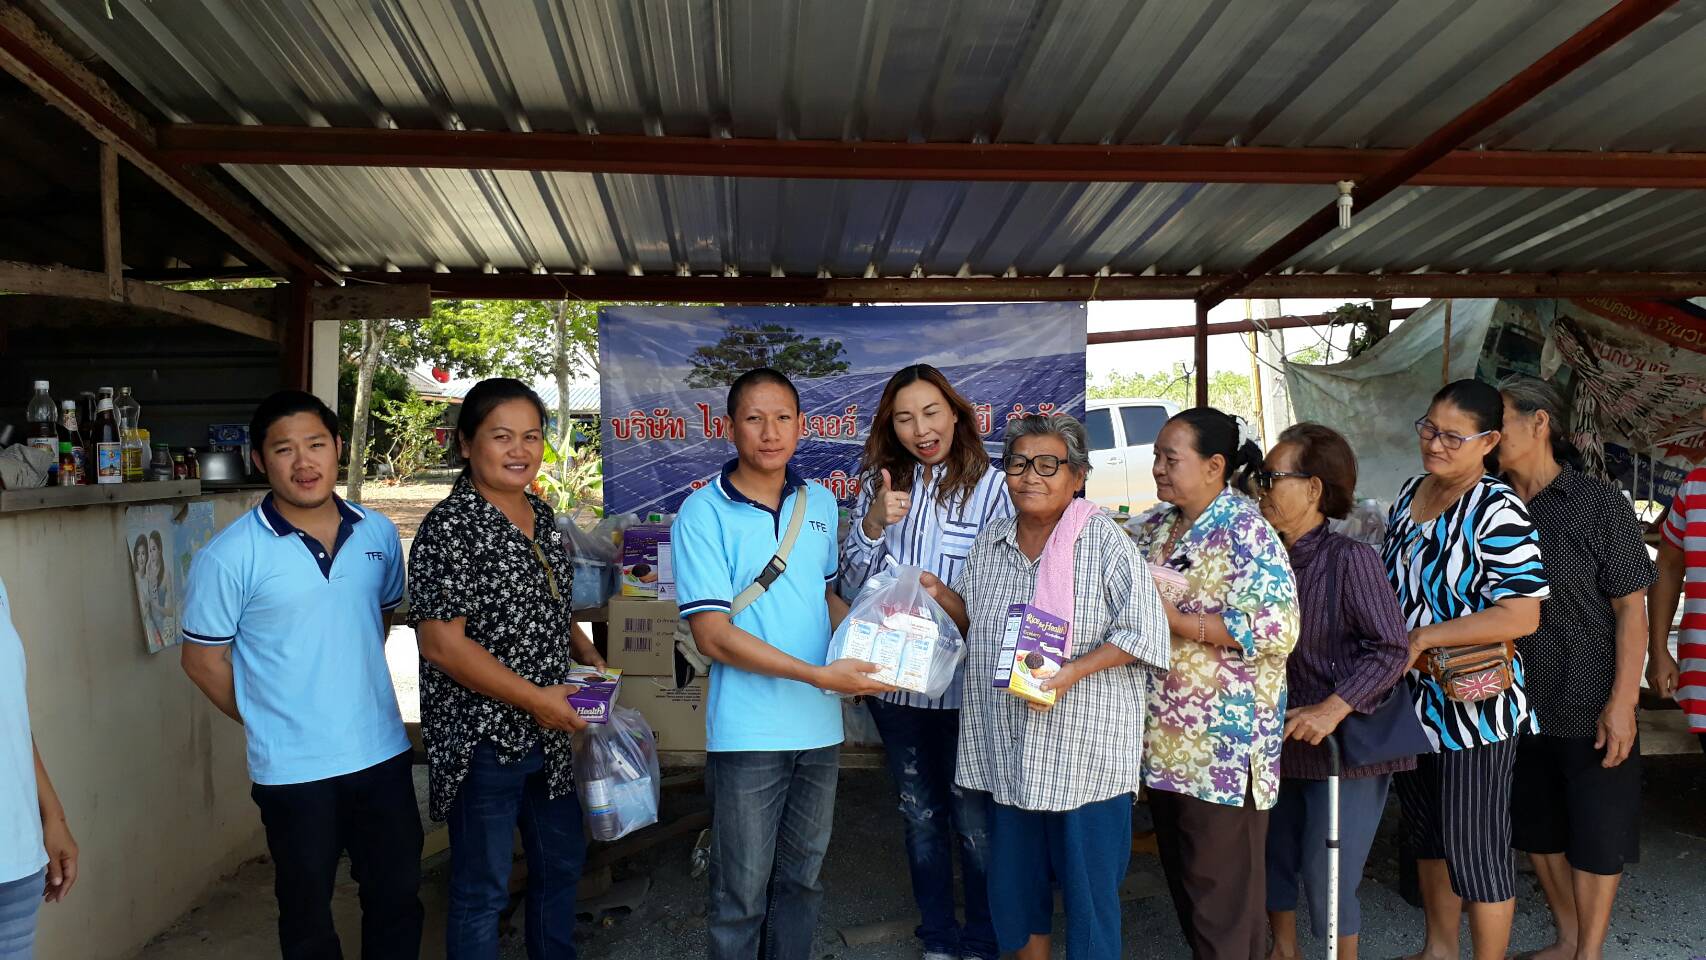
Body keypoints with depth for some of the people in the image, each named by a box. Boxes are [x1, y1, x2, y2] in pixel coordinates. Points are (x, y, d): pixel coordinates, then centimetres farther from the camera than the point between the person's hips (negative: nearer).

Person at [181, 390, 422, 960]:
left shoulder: (378, 534, -1)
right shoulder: (229, 557, -14)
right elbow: (203, 659, -5)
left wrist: (353, 693, 11)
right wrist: (271, 721, 1)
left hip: (383, 752, 4)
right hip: (293, 768, -3)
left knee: (399, 893, 17)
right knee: (308, 914, 16)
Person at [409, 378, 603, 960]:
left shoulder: (540, 515, 6)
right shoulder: (449, 528, -18)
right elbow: (442, 644, -22)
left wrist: (584, 653, 3)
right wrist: (536, 699, -20)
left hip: (547, 734, 8)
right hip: (482, 738, -8)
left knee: (562, 861, 23)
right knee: (482, 890, 8)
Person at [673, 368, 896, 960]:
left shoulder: (821, 503, 5)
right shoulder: (703, 513, -11)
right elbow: (713, 635, -16)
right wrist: (820, 675, -21)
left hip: (820, 725, 5)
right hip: (747, 731, -5)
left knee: (801, 879, 20)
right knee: (742, 895, 8)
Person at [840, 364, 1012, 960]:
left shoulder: (991, 486, -9)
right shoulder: (880, 485, 1)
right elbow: (851, 588, -1)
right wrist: (873, 526, -16)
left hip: (965, 684, -4)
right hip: (894, 681, 4)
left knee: (973, 820, 8)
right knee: (920, 816, 18)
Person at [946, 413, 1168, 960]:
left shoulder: (1103, 540, -10)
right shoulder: (991, 542, 8)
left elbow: (1144, 631, -12)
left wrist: (1070, 673, -21)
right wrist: (938, 593, 0)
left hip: (1086, 751, -5)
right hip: (1007, 752, 5)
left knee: (1089, 887, 6)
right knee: (1014, 879, 17)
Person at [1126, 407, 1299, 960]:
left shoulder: (1245, 530, -13)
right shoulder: (1156, 524, 8)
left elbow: (1278, 628, -21)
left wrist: (1174, 621, -20)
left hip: (1222, 740, -7)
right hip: (1167, 735, 8)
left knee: (1221, 883, 2)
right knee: (1180, 869, 18)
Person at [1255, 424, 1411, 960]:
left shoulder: (1350, 559, -17)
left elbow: (1392, 649, -19)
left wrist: (1332, 710, -27)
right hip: (1281, 743, 6)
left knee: (1327, 880, 2)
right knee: (1271, 860, 18)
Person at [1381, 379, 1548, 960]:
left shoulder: (1498, 511, -17)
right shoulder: (1410, 493, 6)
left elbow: (1521, 615, -23)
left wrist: (1423, 637, -22)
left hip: (1472, 708, -8)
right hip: (1412, 701, 8)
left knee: (1474, 847, 3)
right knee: (1427, 833, 21)